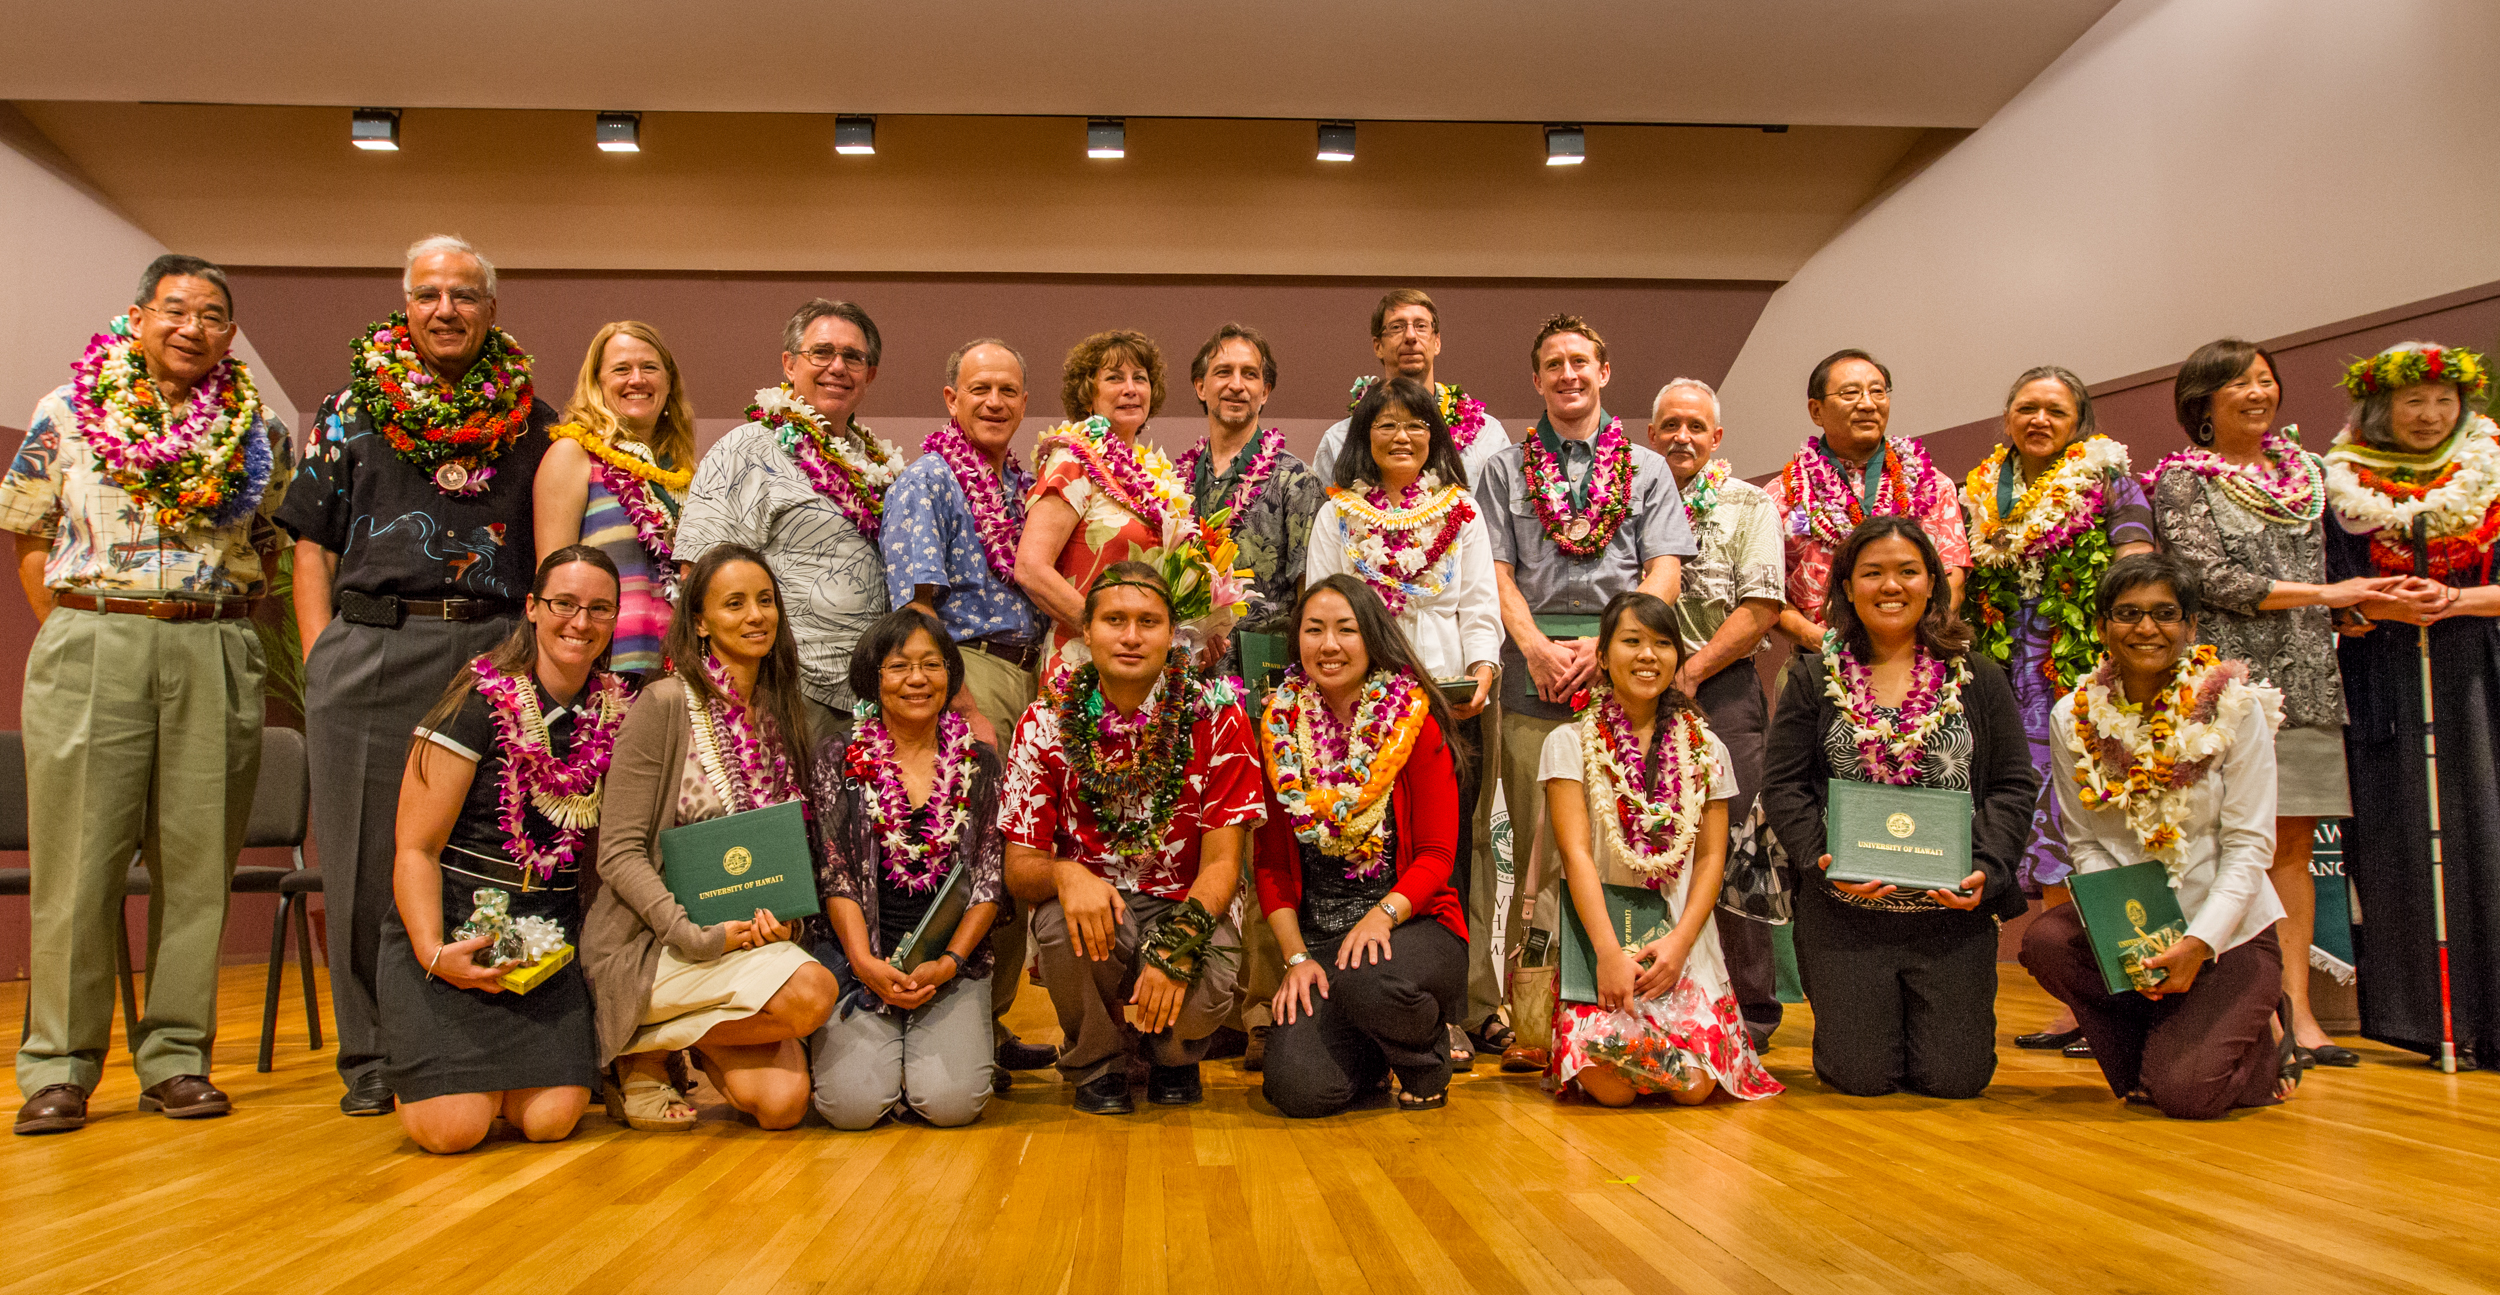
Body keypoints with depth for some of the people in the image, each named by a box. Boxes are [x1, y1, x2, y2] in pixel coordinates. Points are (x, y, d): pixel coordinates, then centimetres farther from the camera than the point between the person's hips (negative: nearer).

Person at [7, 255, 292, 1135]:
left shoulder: (260, 432, 9)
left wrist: (219, 625, 5)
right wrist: (81, 633, 2)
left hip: (217, 656, 1)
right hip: (89, 644, -1)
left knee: (197, 862, 3)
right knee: (76, 862, 0)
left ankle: (176, 1056, 13)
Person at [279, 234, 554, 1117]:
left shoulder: (532, 421, 12)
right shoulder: (349, 412, 12)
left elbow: (552, 553, 13)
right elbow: (313, 546, 9)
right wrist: (321, 661, -1)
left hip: (495, 652, 0)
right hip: (372, 646, 0)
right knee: (369, 853, 2)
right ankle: (372, 1054, 12)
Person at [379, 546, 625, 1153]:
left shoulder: (616, 714, 6)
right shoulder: (479, 705, -8)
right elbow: (415, 848, -8)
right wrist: (434, 954, -23)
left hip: (549, 937, 4)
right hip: (453, 925, -3)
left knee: (553, 1116, -15)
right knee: (454, 1126, -17)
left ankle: (499, 1072, 18)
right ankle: (428, 1068, 16)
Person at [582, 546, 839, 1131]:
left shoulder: (783, 716, 11)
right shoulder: (664, 705, -8)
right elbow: (619, 851, -11)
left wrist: (780, 919, -4)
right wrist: (693, 935, -21)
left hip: (748, 938, 5)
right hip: (650, 944, -5)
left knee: (783, 1100, -17)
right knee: (812, 990, -28)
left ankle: (672, 1036, 13)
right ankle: (645, 1050, -3)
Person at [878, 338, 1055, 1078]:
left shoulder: (1025, 485, 19)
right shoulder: (926, 482, -3)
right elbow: (917, 613, -12)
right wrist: (966, 713, -17)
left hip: (1030, 670, 7)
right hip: (964, 669, -7)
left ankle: (992, 1022, 18)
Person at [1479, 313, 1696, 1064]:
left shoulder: (1647, 469, 16)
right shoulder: (1507, 471, 16)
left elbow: (1664, 573, 5)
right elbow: (1497, 572, 6)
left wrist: (1602, 646, -9)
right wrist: (1538, 649, -10)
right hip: (1534, 668, 0)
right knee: (1539, 846, -2)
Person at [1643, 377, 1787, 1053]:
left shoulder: (1750, 505, 7)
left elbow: (1760, 608, -3)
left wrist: (1689, 673, -10)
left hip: (1722, 692, -3)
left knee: (1730, 850, -6)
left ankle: (1751, 1013, 4)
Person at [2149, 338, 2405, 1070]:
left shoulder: (2306, 471, 18)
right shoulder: (2182, 481, 1)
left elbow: (2332, 563, 24)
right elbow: (2211, 578, -9)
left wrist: (2364, 605, 4)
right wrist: (2325, 595, -9)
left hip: (2307, 681, 5)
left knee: (2292, 846, 4)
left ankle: (2297, 1011, 6)